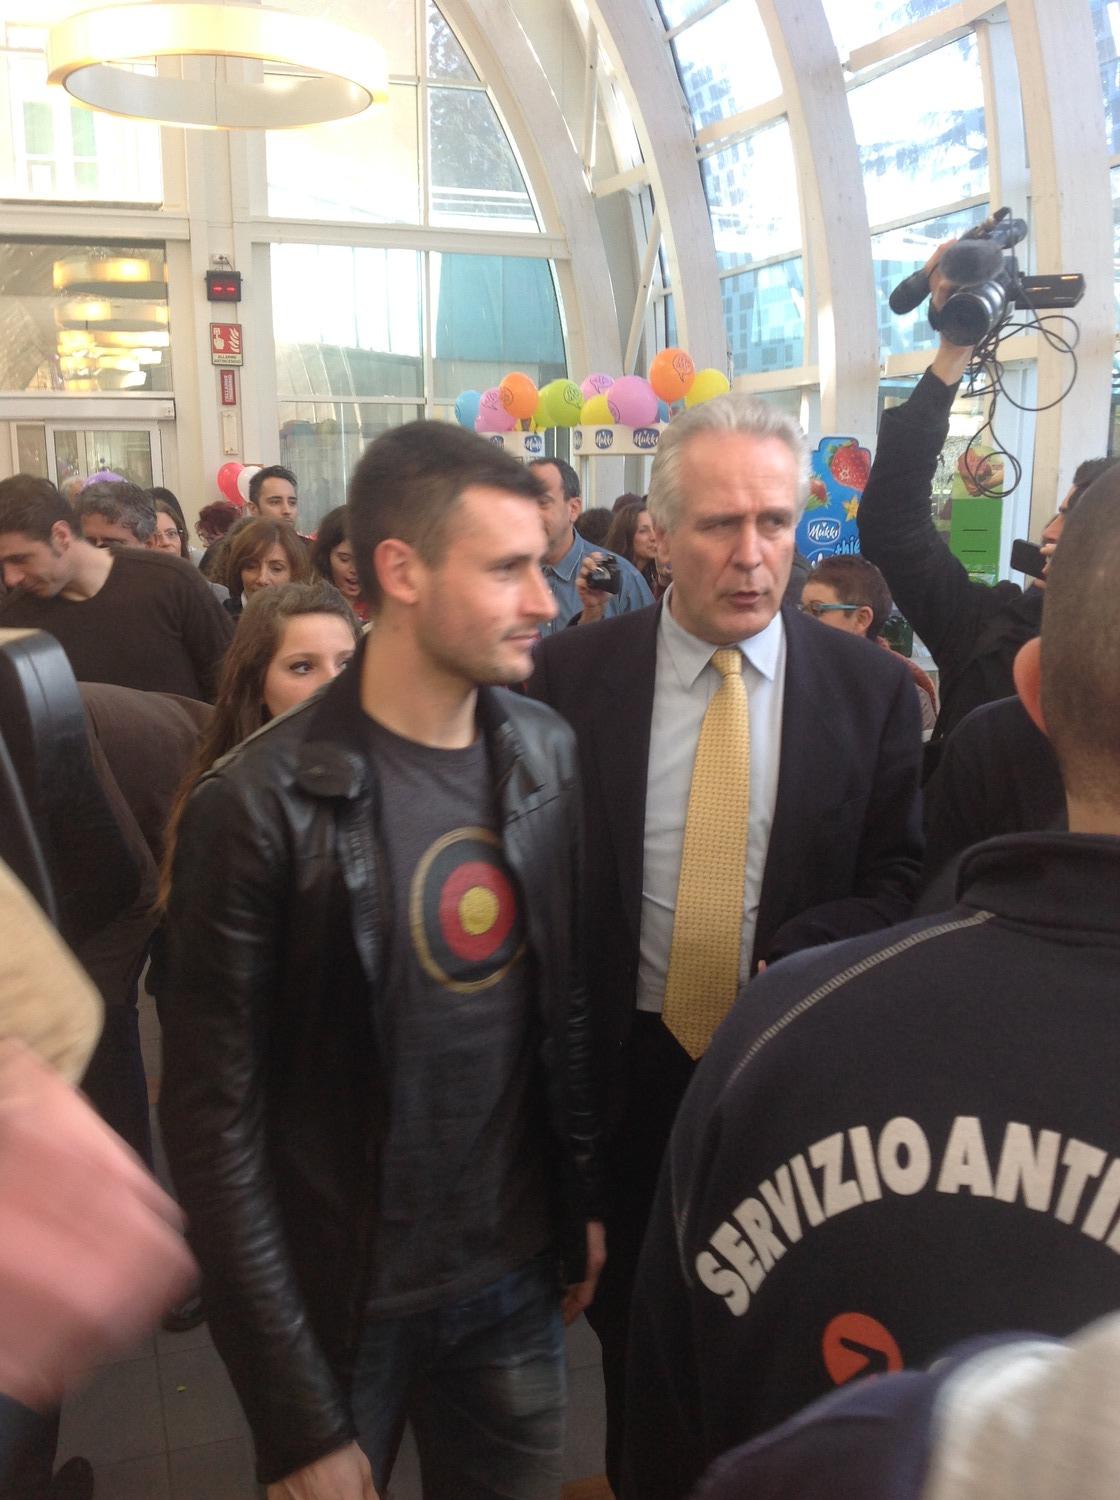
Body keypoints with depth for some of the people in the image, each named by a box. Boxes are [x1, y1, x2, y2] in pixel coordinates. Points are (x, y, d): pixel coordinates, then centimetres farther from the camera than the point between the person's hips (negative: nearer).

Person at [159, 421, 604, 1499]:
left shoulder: (548, 754, -4)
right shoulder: (261, 805, -19)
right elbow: (214, 1122, -15)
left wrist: (584, 1202, 8)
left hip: (516, 1275, 4)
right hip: (341, 1298, -4)